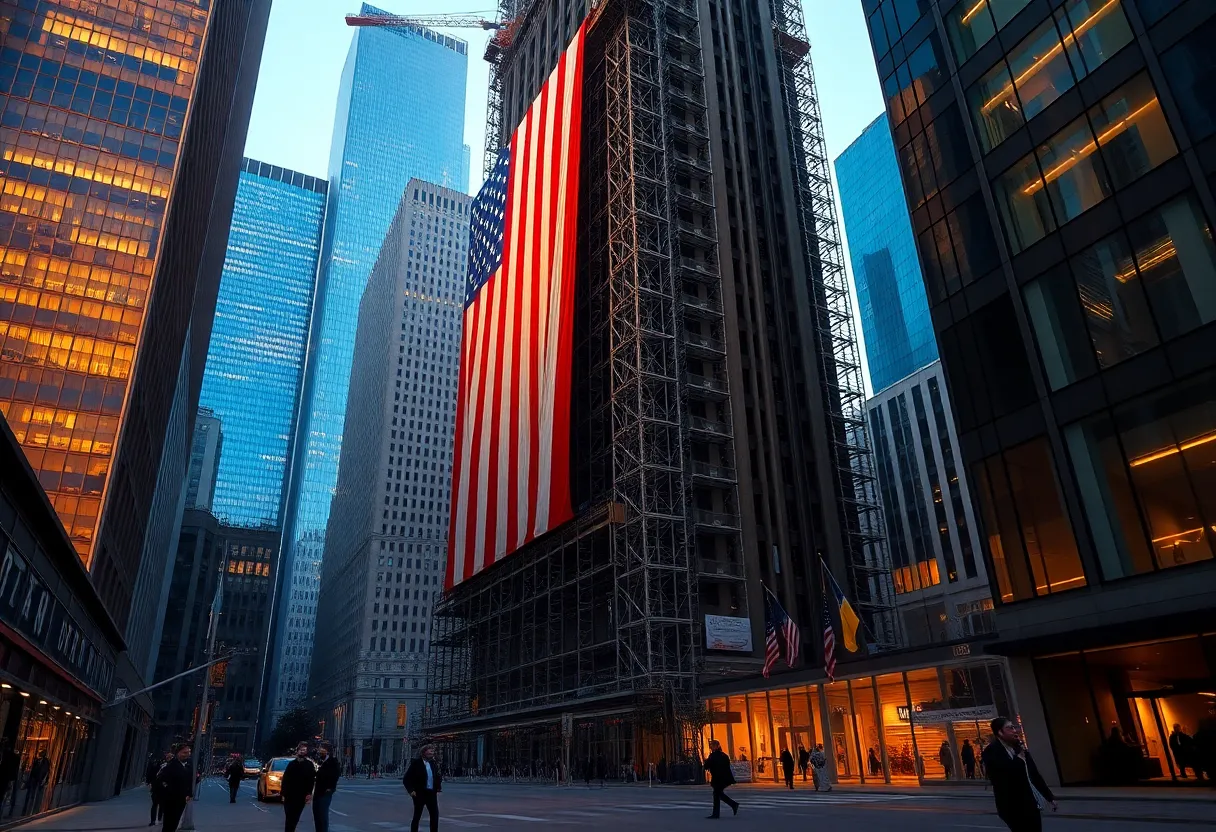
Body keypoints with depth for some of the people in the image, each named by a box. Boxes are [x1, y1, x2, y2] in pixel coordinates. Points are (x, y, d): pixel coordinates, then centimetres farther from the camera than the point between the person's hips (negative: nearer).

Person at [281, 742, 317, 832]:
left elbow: (312, 780, -3)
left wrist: (309, 793, -13)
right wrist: (283, 792, -3)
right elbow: (285, 779, 6)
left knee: (295, 818, 3)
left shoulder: (309, 765, 4)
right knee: (289, 817, -4)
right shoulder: (291, 764, 10)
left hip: (301, 796, -1)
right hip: (289, 795, 1)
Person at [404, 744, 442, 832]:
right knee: (417, 816, 4)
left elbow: (437, 777, 18)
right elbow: (406, 779, -8)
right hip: (420, 793, -5)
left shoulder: (432, 763, 8)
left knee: (435, 815, 3)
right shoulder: (416, 763, -9)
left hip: (432, 793, 5)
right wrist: (411, 790, -16)